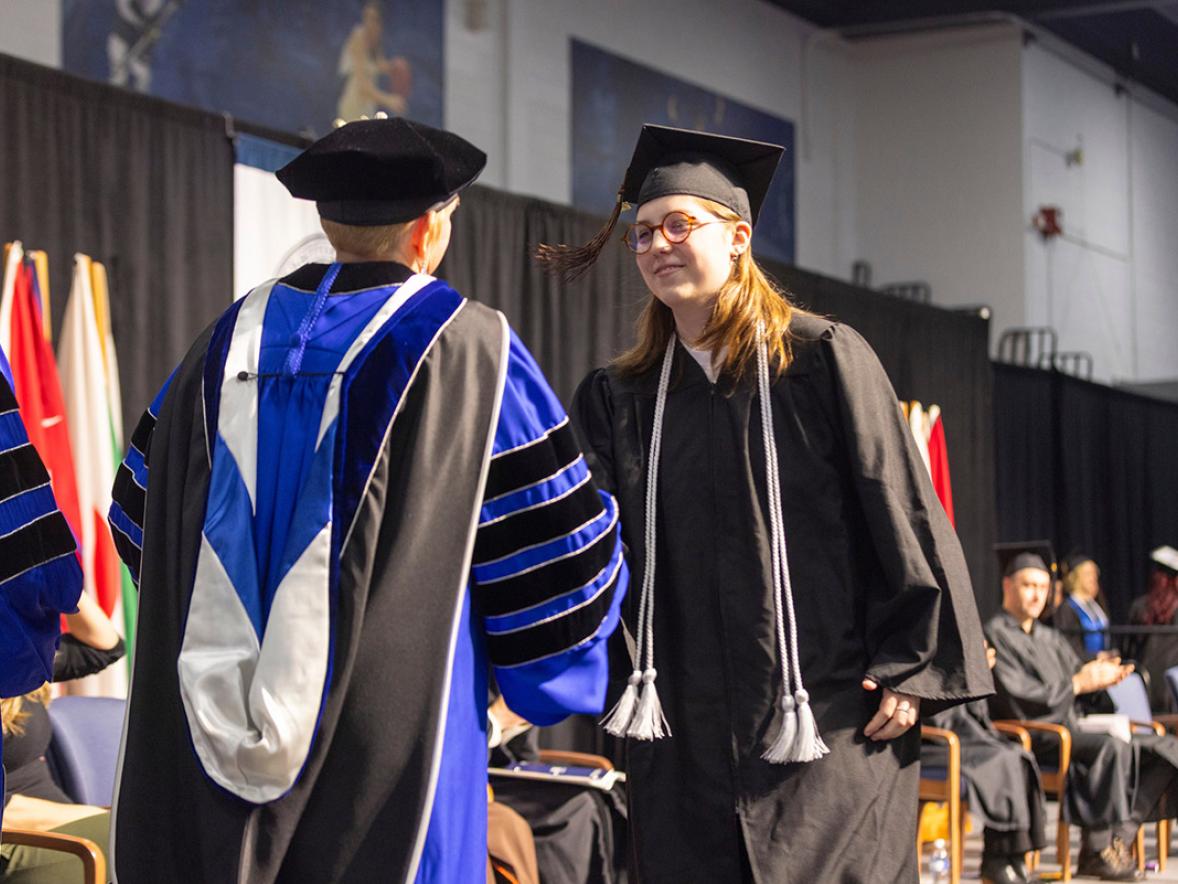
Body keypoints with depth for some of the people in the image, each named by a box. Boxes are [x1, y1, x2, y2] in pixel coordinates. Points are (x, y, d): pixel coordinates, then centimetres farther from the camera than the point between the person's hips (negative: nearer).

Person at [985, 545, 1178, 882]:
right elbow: (1017, 702, -16)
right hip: (1029, 737, -9)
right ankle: (1096, 850, -26)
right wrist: (1078, 683, -15)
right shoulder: (995, 635, -6)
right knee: (1112, 748, -33)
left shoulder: (1051, 639, 22)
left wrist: (1099, 674, -8)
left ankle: (1118, 838, -16)